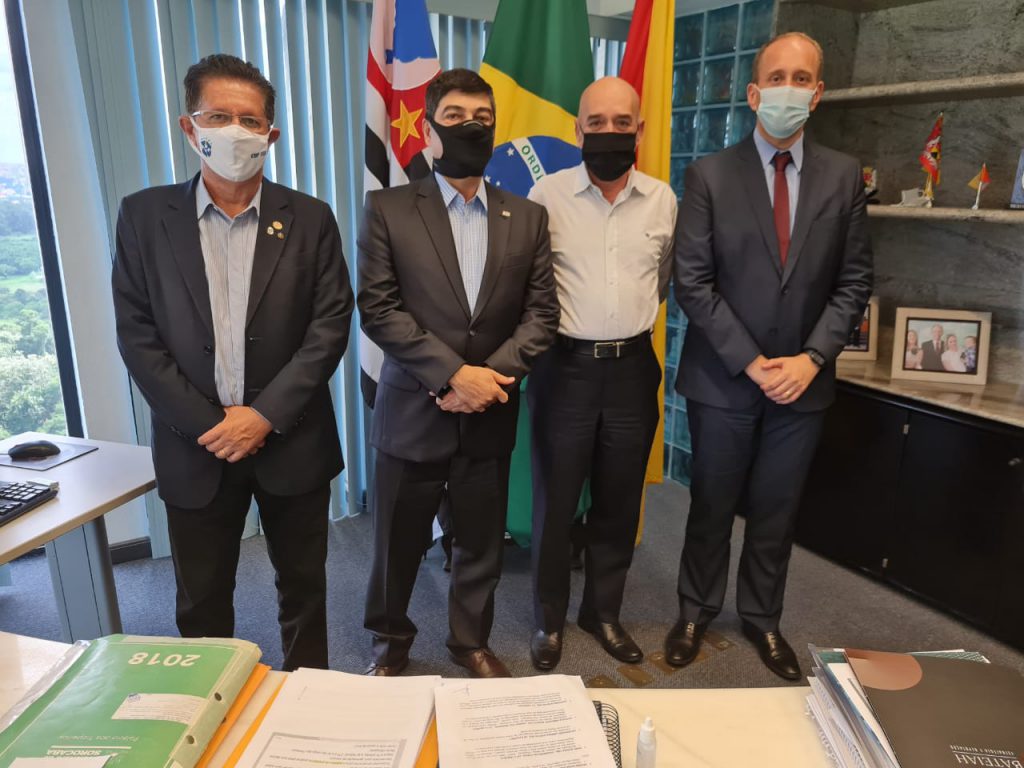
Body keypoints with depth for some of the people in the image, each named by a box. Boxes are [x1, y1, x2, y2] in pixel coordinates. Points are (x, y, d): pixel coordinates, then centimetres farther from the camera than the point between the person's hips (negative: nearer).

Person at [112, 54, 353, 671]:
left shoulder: (310, 219, 0)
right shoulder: (143, 216, 1)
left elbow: (330, 324, -7)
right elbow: (138, 336, -3)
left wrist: (265, 415, -14)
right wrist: (207, 426, -11)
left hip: (292, 442, 0)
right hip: (195, 447, 1)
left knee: (304, 587, 15)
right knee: (201, 601, 15)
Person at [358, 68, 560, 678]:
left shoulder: (528, 217, 7)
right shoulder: (388, 209, -1)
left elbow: (542, 312, 2)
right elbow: (378, 308, -9)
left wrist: (493, 374, -13)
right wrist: (454, 373, -17)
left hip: (490, 416, 2)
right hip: (414, 412, -2)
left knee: (481, 542, 14)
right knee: (399, 541, 12)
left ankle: (472, 640, 38)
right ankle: (392, 639, 37)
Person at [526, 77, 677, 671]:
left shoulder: (662, 200, 4)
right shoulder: (547, 195, -5)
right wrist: (565, 326, 6)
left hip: (632, 369, 3)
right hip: (565, 367, -3)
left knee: (620, 503, 13)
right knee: (555, 501, 8)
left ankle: (604, 611, 33)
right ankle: (549, 618, 28)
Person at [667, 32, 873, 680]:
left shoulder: (844, 176, 3)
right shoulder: (710, 175, -5)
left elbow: (854, 283, 3)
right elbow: (692, 283, -9)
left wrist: (811, 358, -11)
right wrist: (751, 363, -13)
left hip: (803, 380, 2)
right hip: (723, 379, -2)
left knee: (777, 512, 14)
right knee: (712, 507, 11)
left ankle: (763, 618, 34)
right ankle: (696, 613, 32)